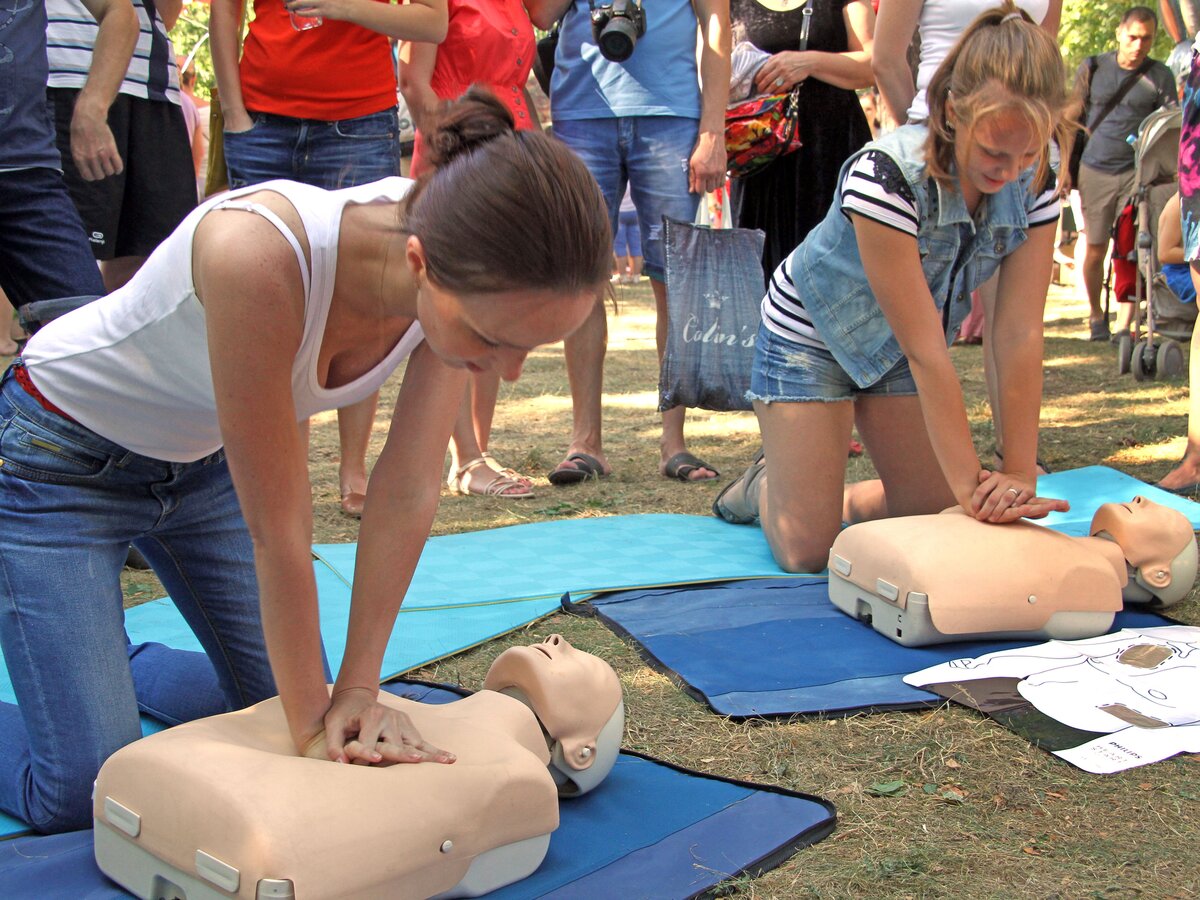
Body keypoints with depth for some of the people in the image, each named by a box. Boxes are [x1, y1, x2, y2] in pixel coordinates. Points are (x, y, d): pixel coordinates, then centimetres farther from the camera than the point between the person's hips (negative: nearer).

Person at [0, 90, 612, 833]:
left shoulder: (472, 278, -24)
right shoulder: (260, 253, -42)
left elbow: (409, 493, -16)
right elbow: (276, 526, -32)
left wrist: (357, 690, -14)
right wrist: (311, 724, -22)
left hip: (201, 461, 6)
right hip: (61, 457, -5)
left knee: (275, 698, 10)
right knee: (84, 798, -8)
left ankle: (111, 664, 32)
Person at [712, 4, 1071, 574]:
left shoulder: (1034, 188, -17)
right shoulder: (888, 177, -35)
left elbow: (1020, 335, -19)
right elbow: (927, 352, -34)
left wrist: (1019, 476, -24)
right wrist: (972, 485, -32)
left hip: (894, 352, 6)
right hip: (812, 337, -5)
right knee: (808, 552, -10)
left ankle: (843, 500, 28)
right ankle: (766, 486, 23)